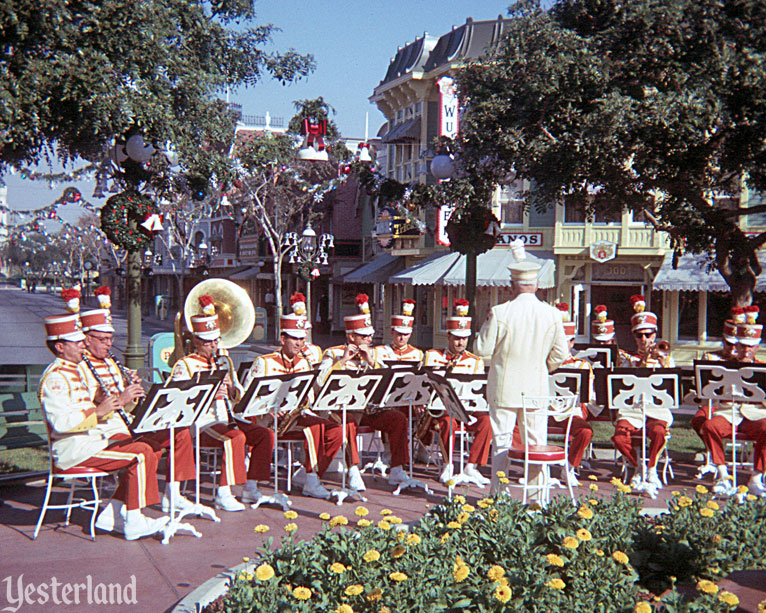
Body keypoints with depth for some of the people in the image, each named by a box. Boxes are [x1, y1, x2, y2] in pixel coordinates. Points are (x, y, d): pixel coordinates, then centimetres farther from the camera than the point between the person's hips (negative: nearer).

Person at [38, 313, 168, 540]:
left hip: (94, 438, 10)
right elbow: (61, 422, -25)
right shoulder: (54, 378, -14)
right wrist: (97, 412, -25)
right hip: (74, 449, -10)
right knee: (141, 453, -21)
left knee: (149, 450, 2)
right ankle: (134, 522, -18)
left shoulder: (75, 371, 18)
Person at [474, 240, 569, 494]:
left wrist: (487, 328, 11)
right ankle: (536, 496, 14)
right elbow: (560, 354, 3)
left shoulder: (500, 313, -14)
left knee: (501, 442, 6)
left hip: (504, 388, -2)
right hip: (537, 389, 2)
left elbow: (482, 349, -7)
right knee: (535, 442, 10)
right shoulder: (552, 315, -4)